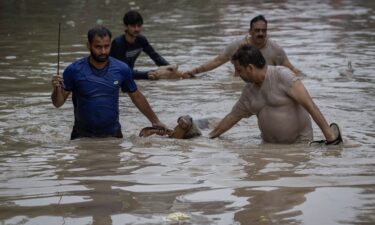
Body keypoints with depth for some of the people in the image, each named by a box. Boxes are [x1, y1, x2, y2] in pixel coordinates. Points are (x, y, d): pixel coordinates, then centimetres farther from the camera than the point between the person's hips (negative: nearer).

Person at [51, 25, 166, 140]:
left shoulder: (122, 70, -4)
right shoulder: (74, 70, -9)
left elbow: (136, 97, 10)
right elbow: (58, 103, -5)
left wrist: (155, 121, 14)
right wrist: (57, 89, -26)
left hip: (112, 134, 1)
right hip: (83, 135, -1)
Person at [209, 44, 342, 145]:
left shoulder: (281, 75, -15)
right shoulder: (248, 92, 7)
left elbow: (308, 103, -22)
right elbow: (232, 117, 21)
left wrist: (329, 133, -29)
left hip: (300, 141, -6)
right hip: (270, 144, 6)